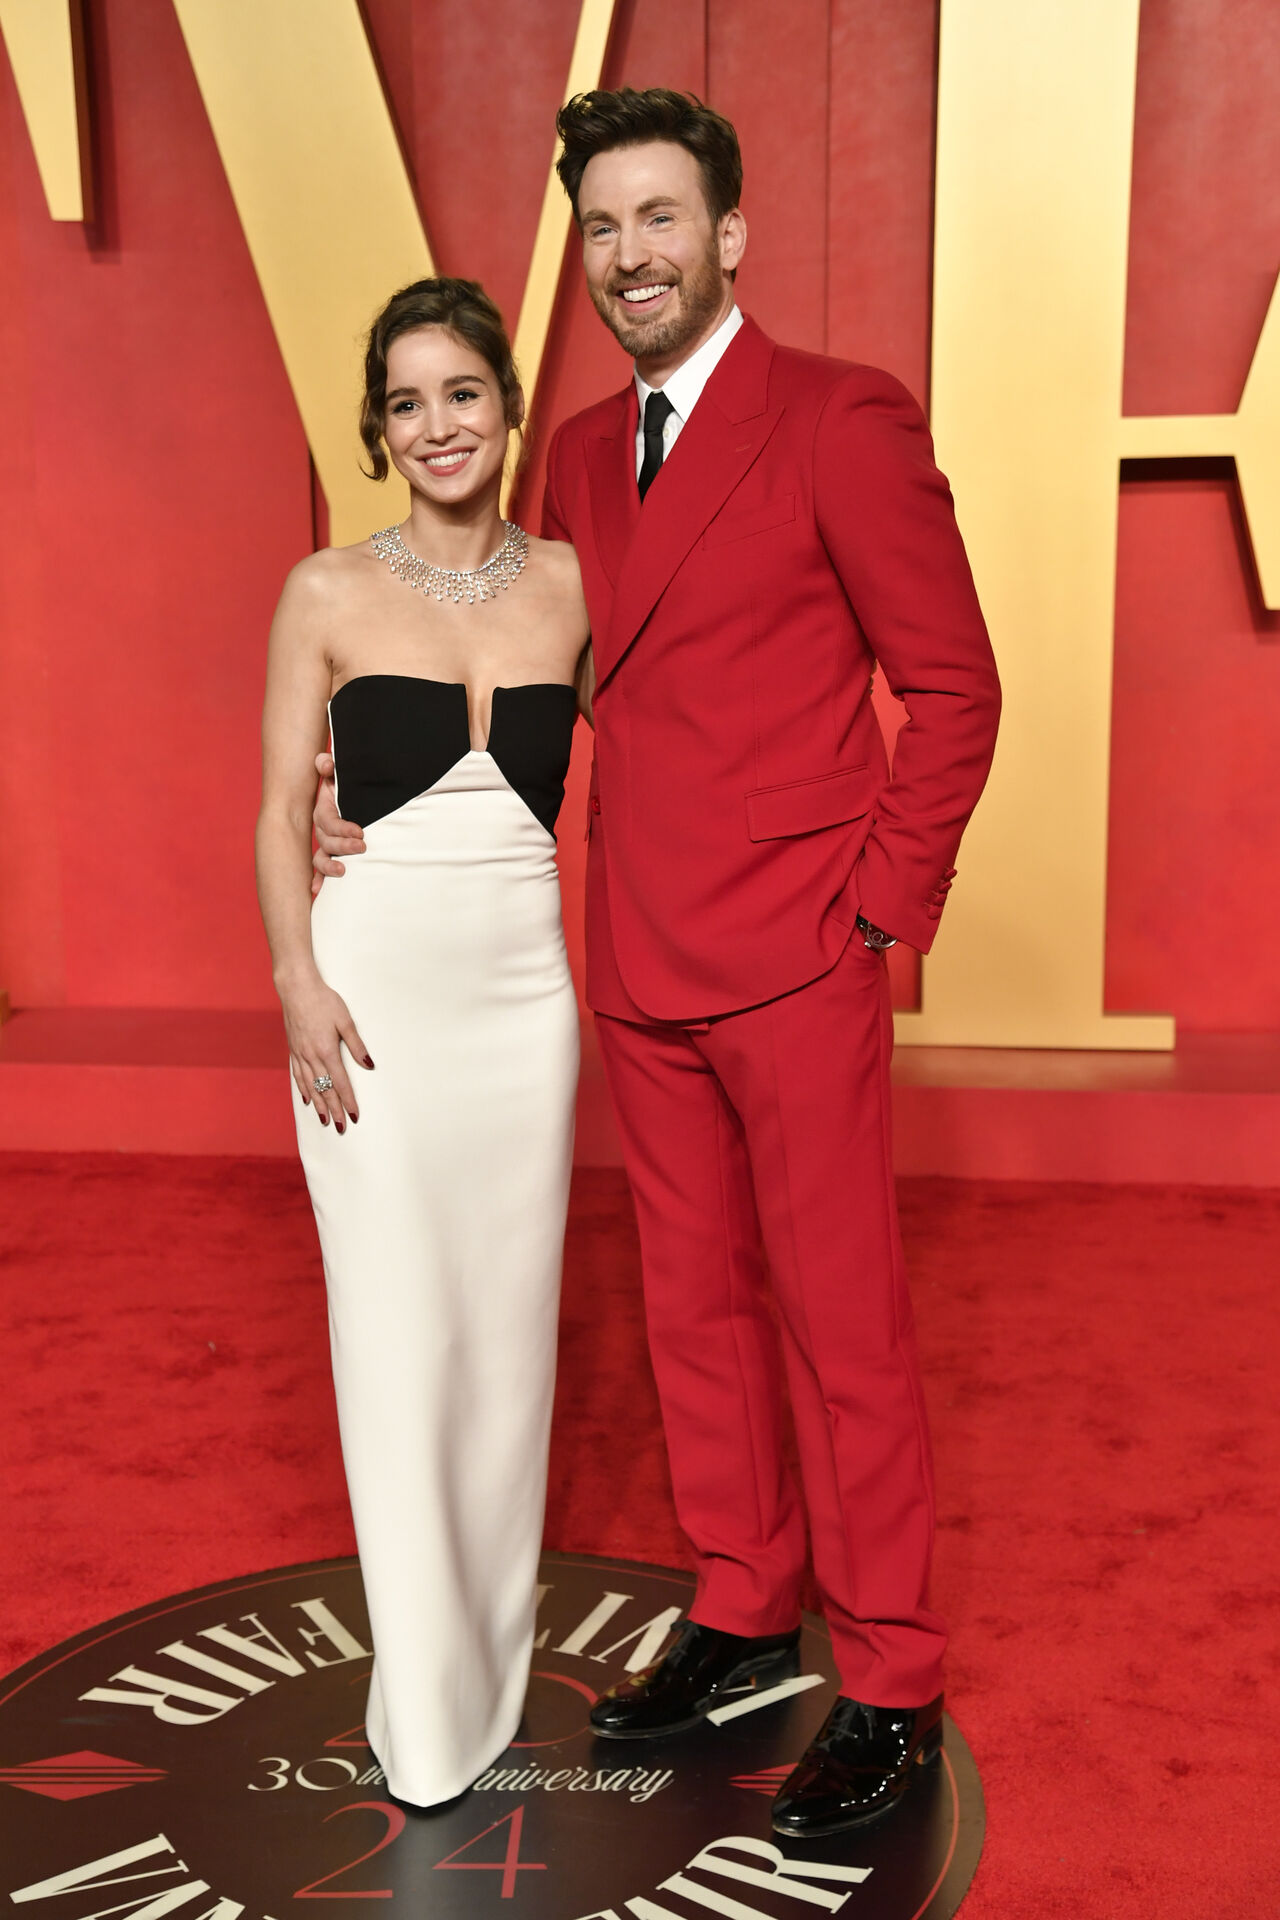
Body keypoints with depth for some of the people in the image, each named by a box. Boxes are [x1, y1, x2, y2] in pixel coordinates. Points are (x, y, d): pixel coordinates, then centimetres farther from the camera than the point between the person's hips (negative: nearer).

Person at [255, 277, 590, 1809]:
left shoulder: (570, 585, 6)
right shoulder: (328, 593, 0)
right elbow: (281, 810, 0)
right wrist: (298, 979, -12)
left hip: (528, 981, 3)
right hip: (375, 979, -2)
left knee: (510, 1311, 9)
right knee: (399, 1323, 1)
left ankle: (496, 1645, 29)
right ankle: (426, 1704, 16)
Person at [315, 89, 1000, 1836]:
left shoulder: (842, 420, -8)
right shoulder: (584, 451, 13)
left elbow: (952, 680, -7)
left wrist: (882, 906, -10)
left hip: (797, 966, -6)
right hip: (644, 968, 7)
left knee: (842, 1327, 4)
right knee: (695, 1306, 16)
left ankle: (890, 1689, 21)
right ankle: (743, 1612, 35)